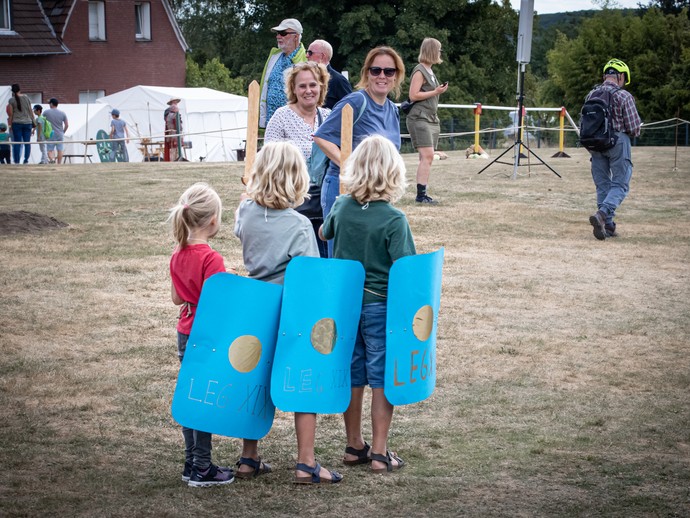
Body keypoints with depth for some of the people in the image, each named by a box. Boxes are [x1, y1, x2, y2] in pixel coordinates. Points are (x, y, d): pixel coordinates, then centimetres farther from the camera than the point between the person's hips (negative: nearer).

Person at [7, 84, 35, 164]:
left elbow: (10, 114, -3)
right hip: (27, 122, 2)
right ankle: (26, 160, -1)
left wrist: (10, 123, 6)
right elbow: (30, 111, 7)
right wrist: (33, 122, 13)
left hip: (17, 123, -2)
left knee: (17, 143, 0)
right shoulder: (26, 98, 5)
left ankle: (17, 161, -2)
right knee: (27, 143, 3)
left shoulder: (12, 100, -3)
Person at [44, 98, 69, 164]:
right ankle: (59, 163, 8)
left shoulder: (46, 112, -4)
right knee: (60, 150, 7)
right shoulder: (63, 113, 1)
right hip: (60, 135, 2)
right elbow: (67, 125, 2)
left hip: (50, 135, -2)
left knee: (50, 150, 2)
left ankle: (52, 158, -23)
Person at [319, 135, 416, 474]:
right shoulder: (394, 220, -18)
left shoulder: (341, 207, -3)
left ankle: (354, 446, 25)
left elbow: (325, 233, 20)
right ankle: (379, 452, 9)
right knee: (382, 379, 5)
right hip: (381, 306, -5)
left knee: (352, 376, 15)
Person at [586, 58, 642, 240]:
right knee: (620, 185, -1)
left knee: (602, 185, 12)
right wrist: (632, 132, 13)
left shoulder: (591, 94, 5)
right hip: (618, 143, -5)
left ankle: (608, 226, 13)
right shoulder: (624, 96, -10)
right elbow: (634, 128, -10)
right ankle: (602, 214, -24)